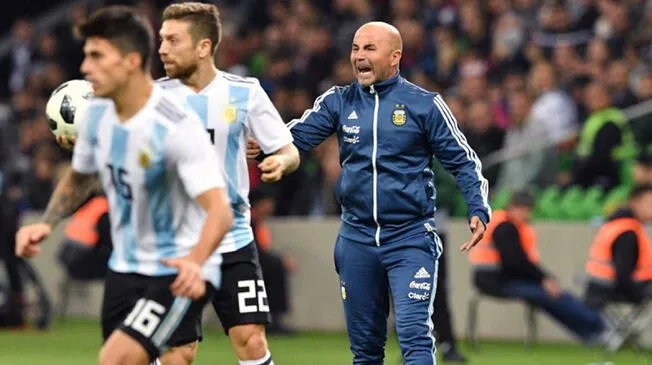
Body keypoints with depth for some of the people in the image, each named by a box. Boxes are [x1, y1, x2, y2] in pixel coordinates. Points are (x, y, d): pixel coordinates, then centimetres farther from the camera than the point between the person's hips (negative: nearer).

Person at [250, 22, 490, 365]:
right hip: (357, 239, 4)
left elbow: (462, 160, 1)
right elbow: (295, 137, -1)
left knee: (415, 335, -16)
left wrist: (478, 210, -12)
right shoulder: (339, 101, 6)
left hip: (410, 239, -4)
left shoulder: (424, 104, -3)